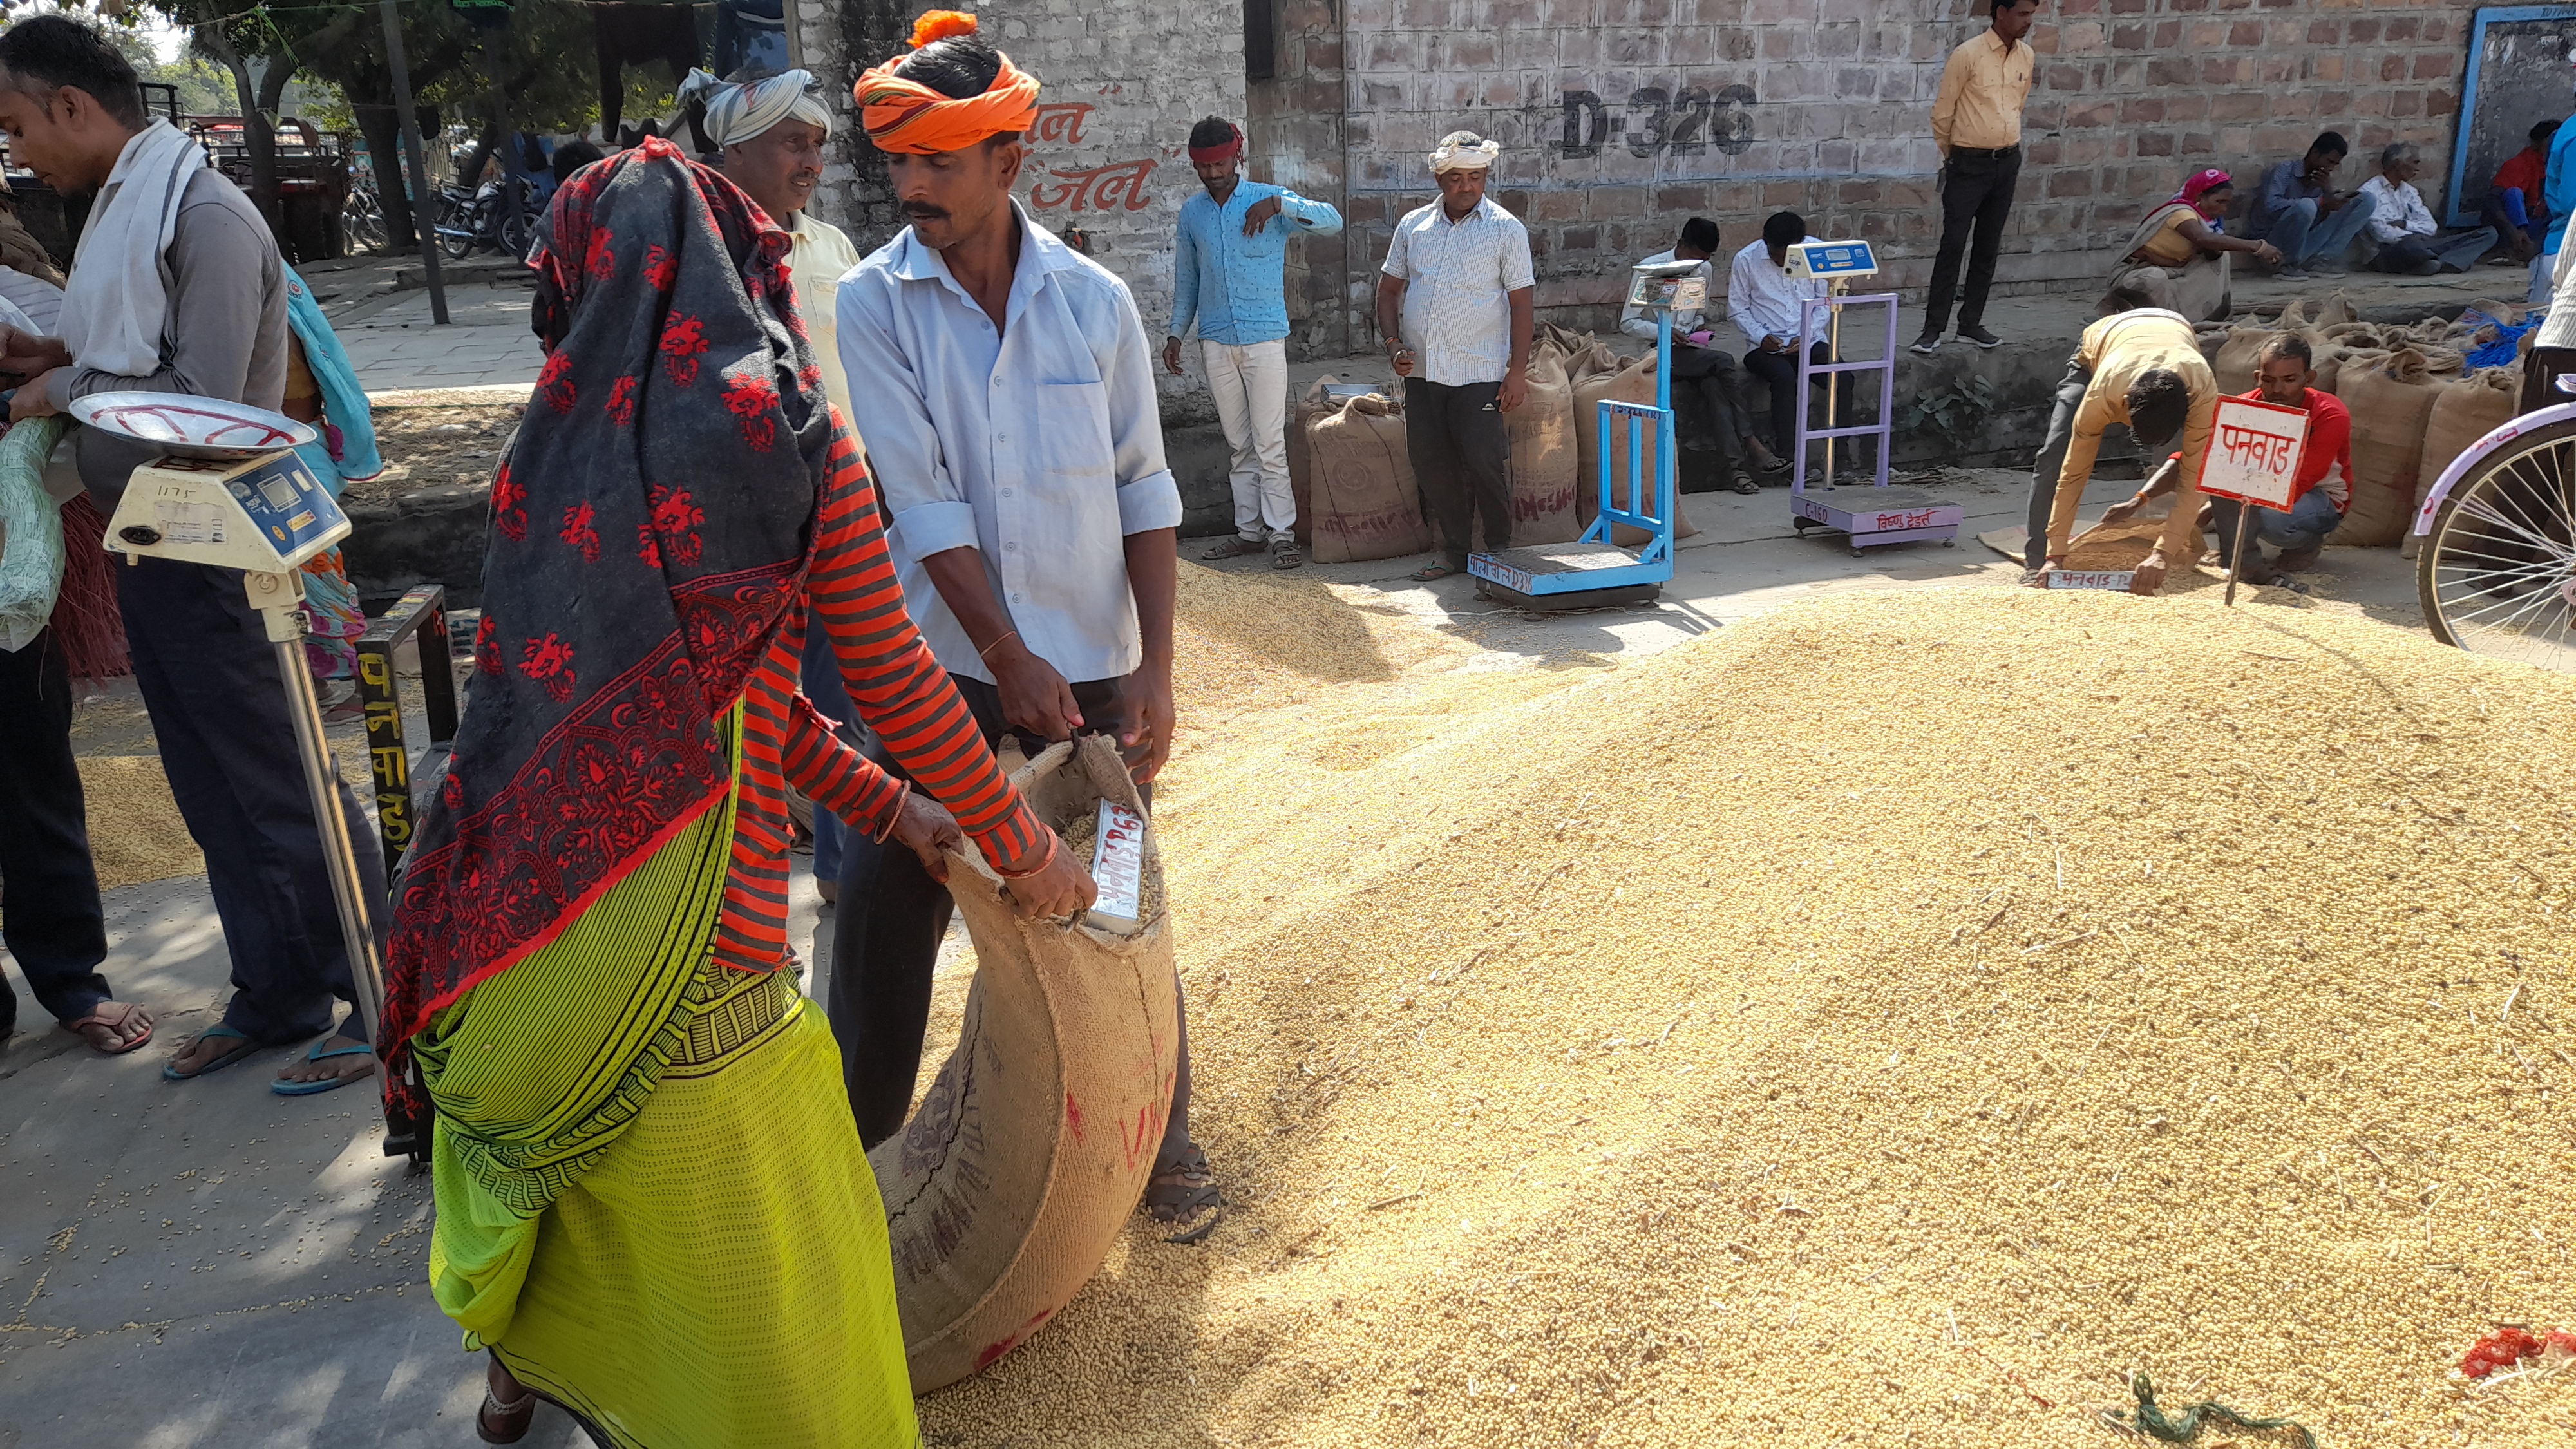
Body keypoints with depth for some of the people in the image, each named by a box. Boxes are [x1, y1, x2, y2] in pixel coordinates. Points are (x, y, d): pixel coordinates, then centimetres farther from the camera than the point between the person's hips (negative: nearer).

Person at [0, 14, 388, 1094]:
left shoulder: (202, 214, -15)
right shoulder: (122, 207, 12)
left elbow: (204, 401, -20)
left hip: (212, 557, -9)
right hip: (152, 551, 9)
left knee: (283, 788, -1)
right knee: (217, 796, 14)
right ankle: (275, 997, 26)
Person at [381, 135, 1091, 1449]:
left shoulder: (564, 442, 8)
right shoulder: (782, 432, -9)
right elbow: (893, 685, -3)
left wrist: (887, 807, 22)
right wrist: (1023, 848, 12)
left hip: (526, 889, 7)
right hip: (685, 935, -7)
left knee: (571, 1177, 33)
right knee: (756, 1268, 13)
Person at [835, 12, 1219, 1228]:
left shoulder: (1094, 300, -2)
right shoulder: (873, 304, -6)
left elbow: (1144, 490, 0)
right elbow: (922, 502, -11)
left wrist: (1154, 667, -6)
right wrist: (1011, 660, -16)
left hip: (1092, 668, 1)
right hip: (942, 669, -1)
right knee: (883, 912, 4)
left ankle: (1158, 1129, 32)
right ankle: (852, 1151, 25)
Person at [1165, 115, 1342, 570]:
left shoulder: (1269, 199, -1)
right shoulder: (1191, 212, 11)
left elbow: (1332, 221, -14)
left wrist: (1278, 204, -27)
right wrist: (1175, 333, 14)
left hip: (1264, 340, -4)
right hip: (1215, 343, 4)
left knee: (1269, 443, -7)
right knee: (1239, 444, 9)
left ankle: (1281, 533, -2)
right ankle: (1249, 530, 15)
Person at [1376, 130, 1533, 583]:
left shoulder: (1506, 229, -1)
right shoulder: (1413, 225, 10)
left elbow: (1522, 303, -3)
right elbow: (1389, 289, 16)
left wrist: (1518, 370, -9)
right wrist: (1393, 344, 0)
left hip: (1480, 373, -4)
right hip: (1421, 372, 4)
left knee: (1485, 462, -6)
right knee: (1431, 465, 6)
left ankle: (1499, 549, 13)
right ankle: (1455, 550, 19)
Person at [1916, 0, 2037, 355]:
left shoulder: (2027, 57, 6)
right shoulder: (1967, 55, -12)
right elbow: (1942, 112, -5)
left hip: (2008, 162, 6)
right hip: (1969, 164, -5)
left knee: (1989, 246, 8)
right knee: (1953, 244, -7)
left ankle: (1971, 323, 15)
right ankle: (1933, 327, -2)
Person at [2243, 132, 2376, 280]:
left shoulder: (2324, 179, 10)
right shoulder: (2286, 170, -11)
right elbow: (2271, 205, -30)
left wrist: (2328, 191, -14)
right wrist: (2321, 202, -29)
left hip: (2306, 242, 7)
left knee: (2367, 201, -2)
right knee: (2306, 206, -37)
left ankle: (2322, 259, -13)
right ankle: (2286, 265, -16)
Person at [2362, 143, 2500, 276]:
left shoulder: (2408, 191, 22)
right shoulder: (2370, 191, -2)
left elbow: (2430, 226, 12)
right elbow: (2380, 232, -14)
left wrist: (2405, 224, -5)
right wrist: (2413, 236, -14)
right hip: (2388, 251, -9)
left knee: (2489, 233, -5)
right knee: (2411, 244, -47)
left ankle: (2438, 263, -32)